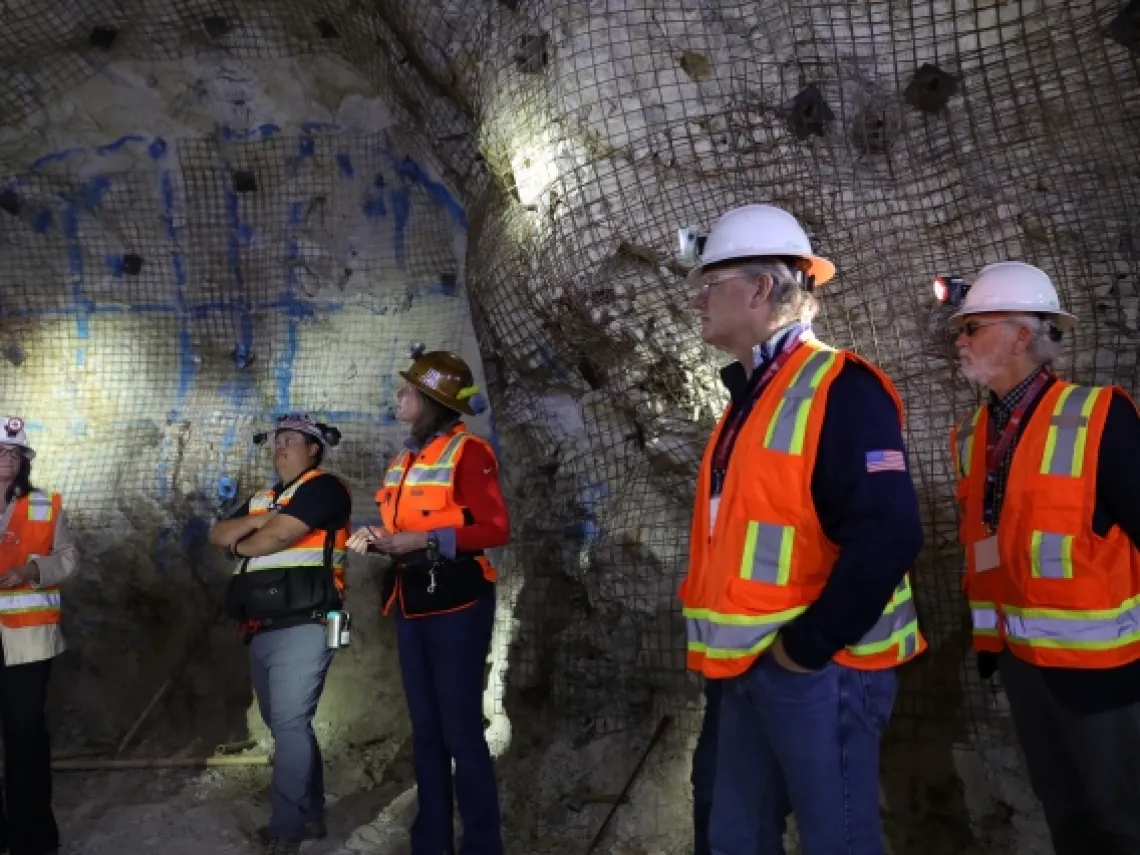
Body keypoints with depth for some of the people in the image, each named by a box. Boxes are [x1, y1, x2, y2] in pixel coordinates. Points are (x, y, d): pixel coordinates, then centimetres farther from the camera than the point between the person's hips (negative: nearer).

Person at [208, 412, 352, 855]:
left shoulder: (323, 487, -5)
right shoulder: (261, 498, 22)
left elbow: (280, 534, -16)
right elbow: (218, 534, 12)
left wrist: (242, 545, 4)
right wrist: (256, 521, -6)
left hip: (302, 627, -9)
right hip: (260, 631, 9)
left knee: (289, 725, -11)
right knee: (287, 726, 15)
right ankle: (311, 814, 27)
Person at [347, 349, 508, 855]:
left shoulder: (467, 452, -10)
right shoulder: (405, 459, 15)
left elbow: (496, 530, -17)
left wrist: (422, 540, -21)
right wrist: (378, 540, 1)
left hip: (456, 604, -8)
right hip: (411, 606, 8)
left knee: (462, 731, -2)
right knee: (425, 730, 14)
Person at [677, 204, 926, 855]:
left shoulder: (840, 389, -15)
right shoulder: (750, 396, 14)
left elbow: (889, 534, -26)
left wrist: (807, 646, -19)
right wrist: (732, 649, 16)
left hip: (818, 667, -9)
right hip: (752, 665, 9)